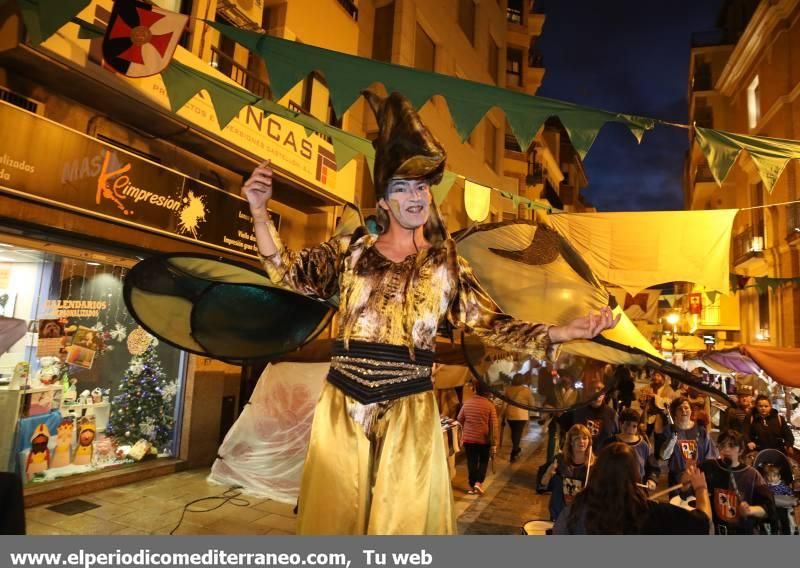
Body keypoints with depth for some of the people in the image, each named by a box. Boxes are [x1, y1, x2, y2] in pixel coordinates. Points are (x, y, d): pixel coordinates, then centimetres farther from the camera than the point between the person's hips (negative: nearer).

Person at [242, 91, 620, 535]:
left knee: (405, 518, 13)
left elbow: (493, 326, -2)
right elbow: (287, 274, -3)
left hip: (409, 411, 0)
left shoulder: (446, 263, 2)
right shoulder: (351, 249, 4)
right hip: (343, 405, 1)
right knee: (334, 515, 15)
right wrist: (260, 212, -17)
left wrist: (566, 332, -14)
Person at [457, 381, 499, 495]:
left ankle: (472, 486, 16)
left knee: (472, 462, 12)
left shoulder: (467, 403, 1)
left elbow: (459, 421, 9)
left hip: (468, 438, 2)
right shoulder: (490, 405, -9)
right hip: (484, 439, -2)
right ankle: (479, 482, 3)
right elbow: (494, 425, -11)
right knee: (483, 461, 16)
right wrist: (494, 443, -7)